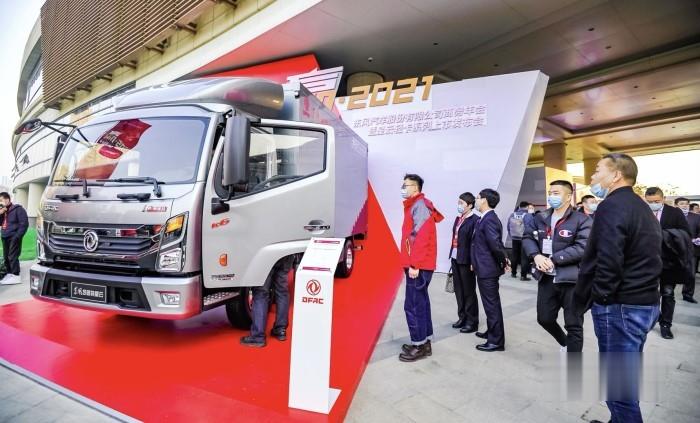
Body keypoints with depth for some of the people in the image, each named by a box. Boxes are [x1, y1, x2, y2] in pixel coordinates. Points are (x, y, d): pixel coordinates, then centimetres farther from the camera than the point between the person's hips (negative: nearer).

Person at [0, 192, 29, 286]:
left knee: (12, 257, -9)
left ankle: (16, 276, -6)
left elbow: (24, 224, -13)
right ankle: (9, 274, 19)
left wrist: (17, 236, -17)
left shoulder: (18, 209, -8)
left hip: (14, 238, -8)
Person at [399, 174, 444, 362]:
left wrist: (414, 265, -22)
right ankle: (424, 342, 25)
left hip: (418, 266, -10)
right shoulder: (414, 206, 16)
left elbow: (421, 237, -21)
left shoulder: (419, 206, -14)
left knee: (413, 305, -4)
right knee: (420, 302, 15)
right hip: (418, 264, 10)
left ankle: (419, 346, 7)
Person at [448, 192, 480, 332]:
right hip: (455, 259, 8)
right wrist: (452, 255, 12)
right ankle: (462, 317, 29)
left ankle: (472, 322, 18)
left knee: (469, 292, 5)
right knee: (459, 290, 15)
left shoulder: (475, 220, -13)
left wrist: (473, 262, -18)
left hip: (466, 261, -8)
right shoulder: (458, 218, 12)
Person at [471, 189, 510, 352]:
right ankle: (491, 332, 36)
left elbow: (495, 244, -28)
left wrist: (503, 262, -14)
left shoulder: (489, 219, -20)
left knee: (492, 304, 0)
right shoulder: (487, 218, 11)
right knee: (491, 303, 21)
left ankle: (496, 341, 10)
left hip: (487, 269, -10)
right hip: (485, 267, 10)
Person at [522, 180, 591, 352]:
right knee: (544, 318, 16)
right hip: (546, 278, 6)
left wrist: (553, 259, -21)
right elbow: (527, 237, 7)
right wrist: (536, 256, -12)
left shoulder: (582, 220, -11)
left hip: (572, 280, -5)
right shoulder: (540, 219, 8)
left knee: (573, 325, 7)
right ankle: (565, 343, 46)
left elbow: (582, 248, -20)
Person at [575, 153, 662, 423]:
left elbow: (608, 262, -24)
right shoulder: (642, 207, 15)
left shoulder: (612, 206, -16)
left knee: (618, 386, 1)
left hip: (620, 307, -10)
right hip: (645, 301, 10)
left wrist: (593, 299, -11)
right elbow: (644, 259, 17)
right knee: (625, 377, 22)